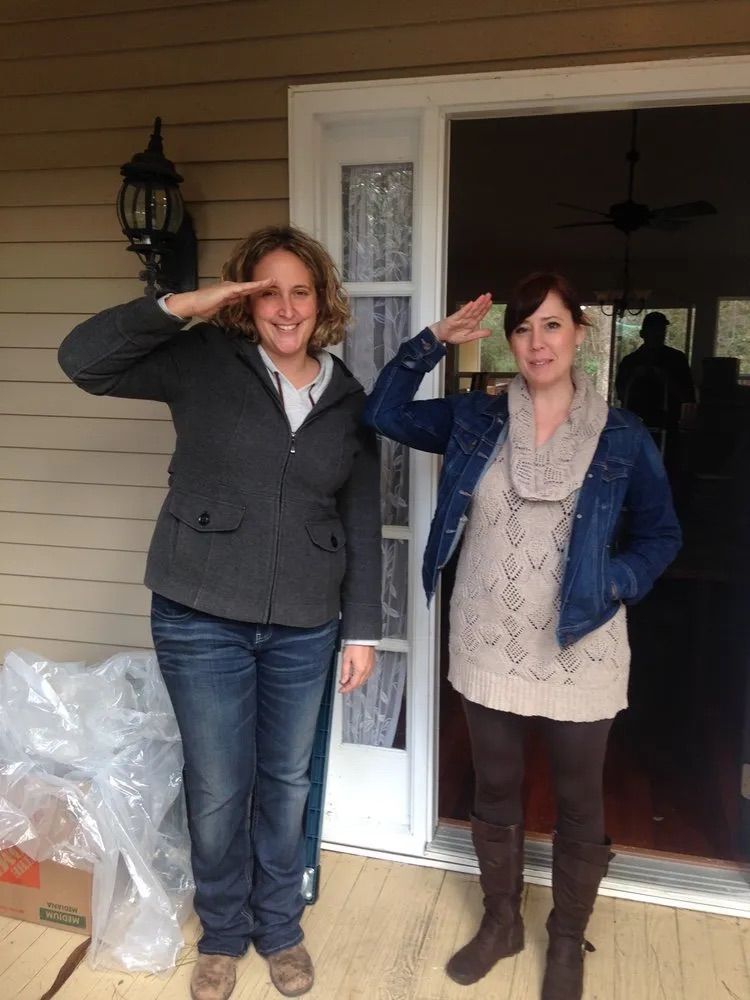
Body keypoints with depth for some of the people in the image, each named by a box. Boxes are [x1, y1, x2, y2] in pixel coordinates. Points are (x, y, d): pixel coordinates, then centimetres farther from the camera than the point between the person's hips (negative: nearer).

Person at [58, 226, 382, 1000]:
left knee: (286, 782, 17)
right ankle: (222, 934, 38)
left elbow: (362, 524, 5)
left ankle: (279, 928, 41)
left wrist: (362, 629, 4)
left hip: (304, 627, 3)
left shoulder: (349, 400, 3)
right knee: (218, 789, 10)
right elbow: (83, 358, -12)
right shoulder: (204, 363, -4)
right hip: (201, 617, -2)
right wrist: (183, 306, -20)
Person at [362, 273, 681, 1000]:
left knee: (578, 803, 15)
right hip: (488, 648, 2)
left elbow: (661, 535, 3)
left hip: (579, 653, -1)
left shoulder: (622, 437, -5)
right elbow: (383, 413, 1)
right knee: (495, 794, 18)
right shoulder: (475, 420, -1)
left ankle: (567, 940, 39)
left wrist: (613, 583, -15)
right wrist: (435, 340, -8)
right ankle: (500, 921, 42)